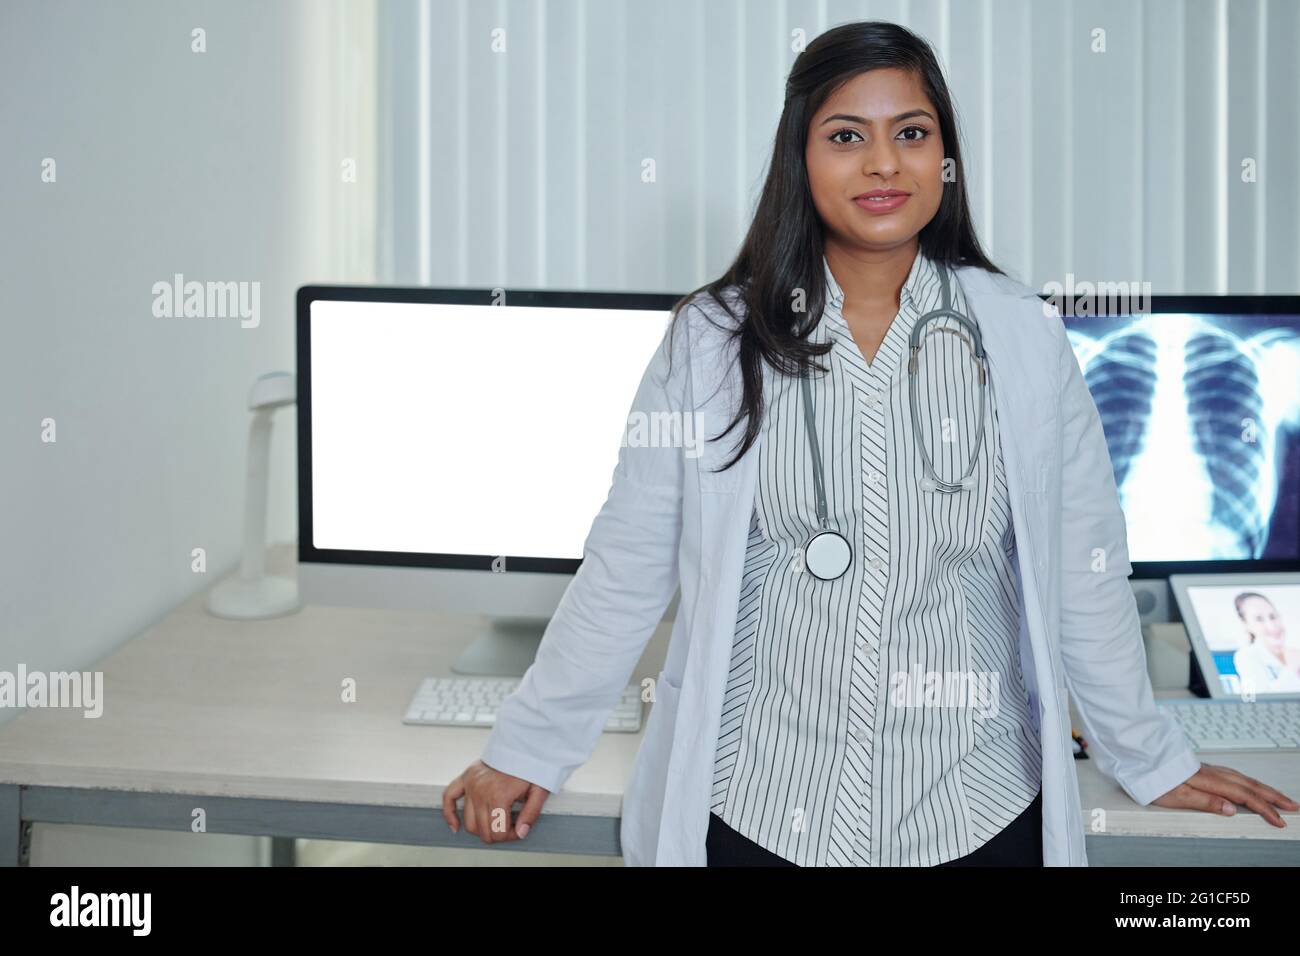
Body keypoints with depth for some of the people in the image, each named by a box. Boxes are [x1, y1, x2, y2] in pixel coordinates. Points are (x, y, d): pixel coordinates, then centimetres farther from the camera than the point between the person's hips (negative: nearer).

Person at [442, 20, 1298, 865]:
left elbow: (1084, 569, 5)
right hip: (758, 809, 0)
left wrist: (1149, 760, 12)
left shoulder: (1021, 338, -2)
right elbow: (626, 569, 0)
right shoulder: (715, 340, -4)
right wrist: (529, 750, 3)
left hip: (976, 814, 1)